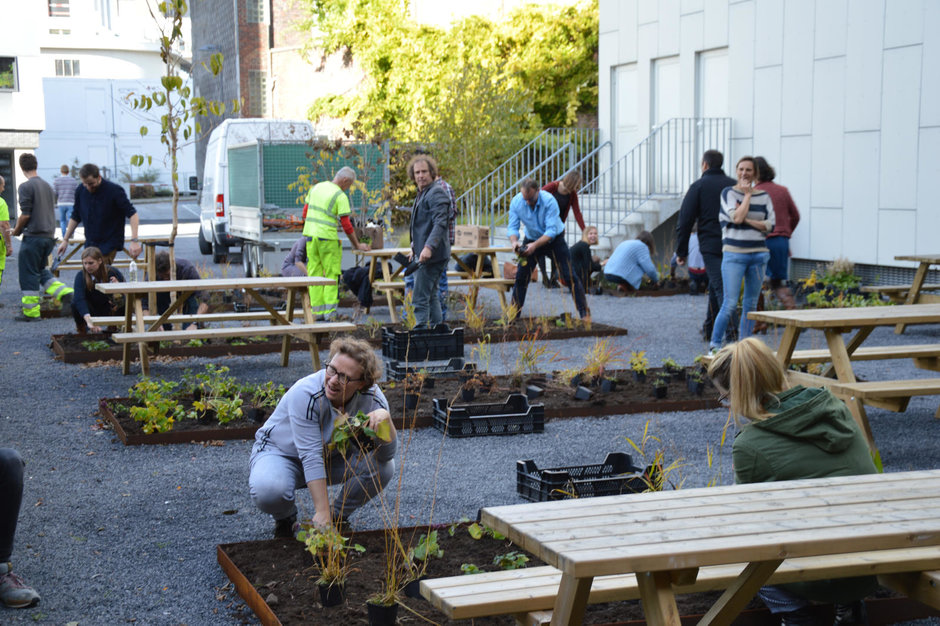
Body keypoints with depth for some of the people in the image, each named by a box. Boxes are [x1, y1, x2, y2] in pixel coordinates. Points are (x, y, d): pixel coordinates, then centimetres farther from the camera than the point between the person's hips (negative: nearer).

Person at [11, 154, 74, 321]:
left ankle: (30, 312, 5)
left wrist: (17, 230, 2)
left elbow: (25, 215, -15)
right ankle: (64, 293, 1)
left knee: (28, 274, 2)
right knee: (41, 270, 19)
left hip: (33, 236, -7)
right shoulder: (48, 186, 12)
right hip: (49, 235, 7)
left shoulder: (26, 187, -11)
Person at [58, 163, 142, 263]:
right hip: (90, 243, 6)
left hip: (110, 244, -5)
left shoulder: (114, 190, -14)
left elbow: (133, 215, -15)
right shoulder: (80, 191, 0)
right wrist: (65, 240, 13)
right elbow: (75, 217, 14)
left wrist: (134, 241, -25)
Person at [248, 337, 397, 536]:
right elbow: (311, 456, -35)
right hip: (282, 453, -4)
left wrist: (386, 419, -39)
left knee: (383, 467, -21)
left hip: (333, 456, 4)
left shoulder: (372, 398, -19)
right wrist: (322, 512, -37)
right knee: (267, 491, -36)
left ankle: (338, 515, 5)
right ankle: (285, 518, 3)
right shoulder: (305, 394, -33)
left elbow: (386, 454, -19)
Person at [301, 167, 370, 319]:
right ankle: (330, 312, -3)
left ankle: (317, 311, 10)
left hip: (310, 235, 6)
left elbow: (305, 212, 15)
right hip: (328, 238, -6)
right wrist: (357, 245, -1)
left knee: (314, 274, 9)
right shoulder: (341, 196, -9)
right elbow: (346, 225, -9)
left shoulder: (316, 187, 11)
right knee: (332, 275, 1)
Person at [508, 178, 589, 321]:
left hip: (554, 239, -3)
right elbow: (513, 227, -16)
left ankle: (584, 312, 1)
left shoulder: (549, 201, -30)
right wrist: (514, 242, -38)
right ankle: (514, 314, 7)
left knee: (569, 276, -7)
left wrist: (535, 245, -43)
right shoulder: (516, 202, -19)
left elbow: (551, 230, -31)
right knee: (521, 276, -3)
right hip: (531, 239, 3)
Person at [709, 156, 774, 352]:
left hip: (758, 254, 4)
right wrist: (747, 194, -7)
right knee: (730, 303, -10)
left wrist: (747, 220, -10)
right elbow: (736, 217, -16)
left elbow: (770, 225, 0)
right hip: (734, 254, -4)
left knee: (751, 303, 7)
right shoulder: (728, 193, 0)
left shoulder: (763, 197, 9)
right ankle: (714, 343, 1)